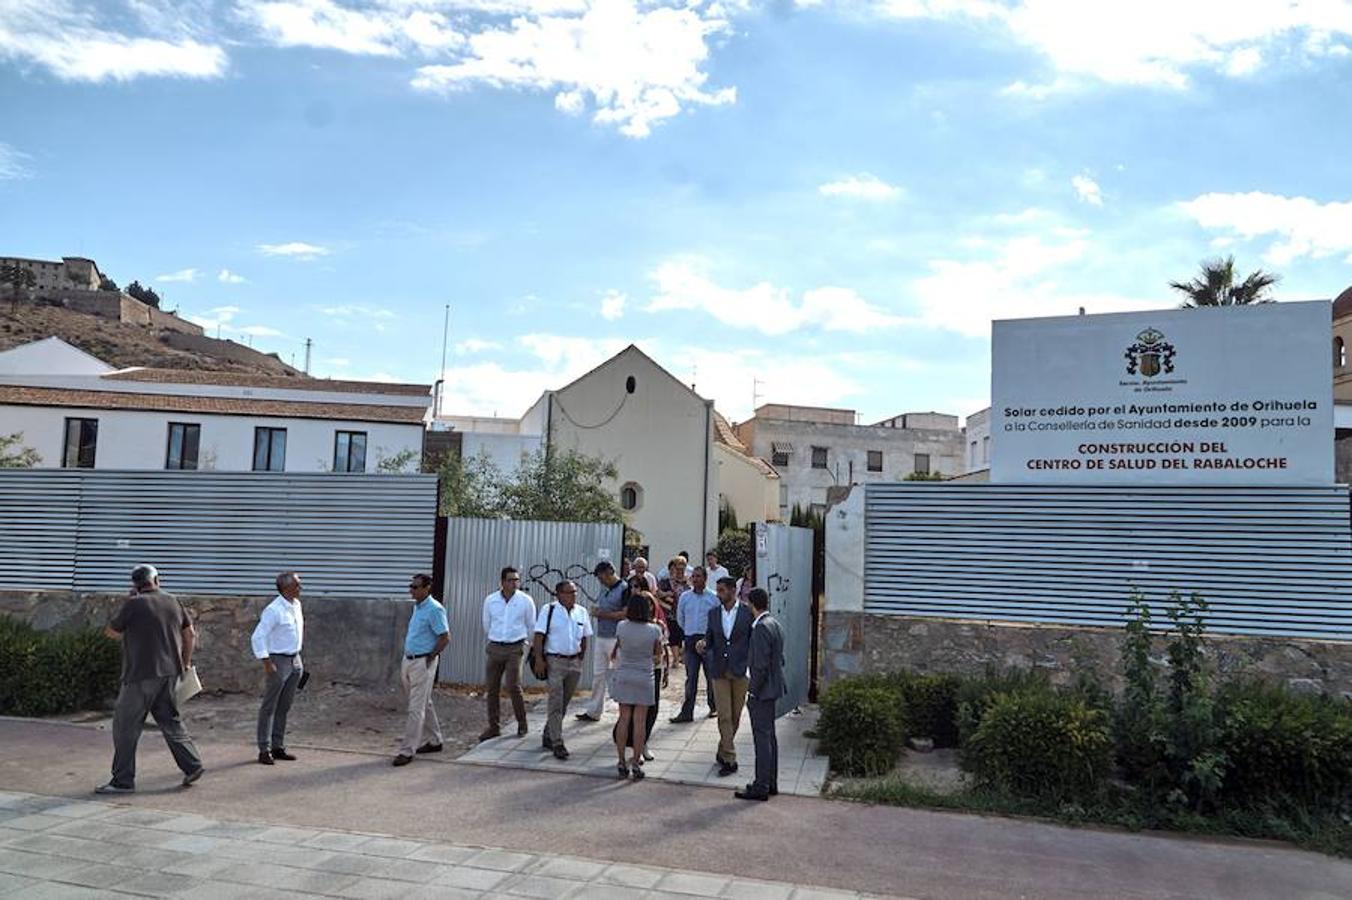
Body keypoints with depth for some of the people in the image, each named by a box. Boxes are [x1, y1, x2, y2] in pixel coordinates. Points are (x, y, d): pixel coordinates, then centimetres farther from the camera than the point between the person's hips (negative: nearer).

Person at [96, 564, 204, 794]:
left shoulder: (133, 604, -10)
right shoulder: (173, 602, 6)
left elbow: (111, 631, 2)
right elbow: (190, 634, 10)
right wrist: (186, 662, 19)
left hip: (141, 674, -6)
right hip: (170, 672, 6)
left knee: (125, 726, 4)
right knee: (170, 720, 16)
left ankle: (123, 780, 8)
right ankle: (192, 765, 13)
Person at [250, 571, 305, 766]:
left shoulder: (297, 605, 7)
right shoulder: (274, 610, -18)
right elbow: (257, 637, -19)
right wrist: (266, 662, -20)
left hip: (295, 661, 8)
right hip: (279, 661, -8)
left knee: (284, 707, 13)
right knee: (269, 707, 2)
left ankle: (278, 747, 22)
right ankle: (264, 750, 8)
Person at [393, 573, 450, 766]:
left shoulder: (434, 609, -16)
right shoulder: (417, 607, 12)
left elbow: (445, 638, -17)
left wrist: (429, 658, -12)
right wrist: (406, 659, 18)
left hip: (422, 663, -9)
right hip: (408, 660, 9)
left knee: (416, 709, -5)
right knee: (425, 704, 17)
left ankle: (407, 751, -2)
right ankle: (434, 741, 29)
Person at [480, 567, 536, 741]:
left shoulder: (526, 600, -5)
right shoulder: (490, 600, 1)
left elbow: (531, 627, 8)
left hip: (515, 648, -3)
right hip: (494, 648, 3)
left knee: (513, 686, -9)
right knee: (492, 688, 5)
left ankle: (522, 723, 9)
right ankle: (494, 726, 16)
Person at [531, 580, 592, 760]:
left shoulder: (582, 612, 7)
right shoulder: (549, 610, -7)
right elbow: (539, 635, -8)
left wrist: (581, 659, 11)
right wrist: (539, 659, -14)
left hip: (574, 662, 5)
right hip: (554, 661, -5)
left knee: (564, 703, 13)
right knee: (556, 703, -7)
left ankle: (548, 737, 28)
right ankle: (557, 743, -1)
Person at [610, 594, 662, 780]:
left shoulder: (621, 626, -9)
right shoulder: (654, 630, -11)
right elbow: (657, 653, 4)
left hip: (623, 676, 1)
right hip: (644, 677, -1)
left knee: (624, 719, 9)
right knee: (640, 721, 4)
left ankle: (622, 763, 12)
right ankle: (636, 764, 7)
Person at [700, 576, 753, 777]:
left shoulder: (747, 612, -5)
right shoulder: (713, 613, 7)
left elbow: (754, 640, -1)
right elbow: (710, 638, 13)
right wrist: (704, 645, -10)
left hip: (740, 671, -2)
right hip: (719, 671, 2)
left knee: (735, 717, 9)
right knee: (724, 716, -2)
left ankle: (723, 752, 27)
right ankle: (730, 759, 2)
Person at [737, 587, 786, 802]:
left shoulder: (761, 628, -20)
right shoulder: (774, 624, 10)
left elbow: (761, 665, -23)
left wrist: (753, 690, -14)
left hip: (762, 690, -10)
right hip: (772, 688, 10)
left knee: (762, 737, -3)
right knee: (769, 735, 16)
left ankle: (761, 787, 3)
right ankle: (771, 783, 25)